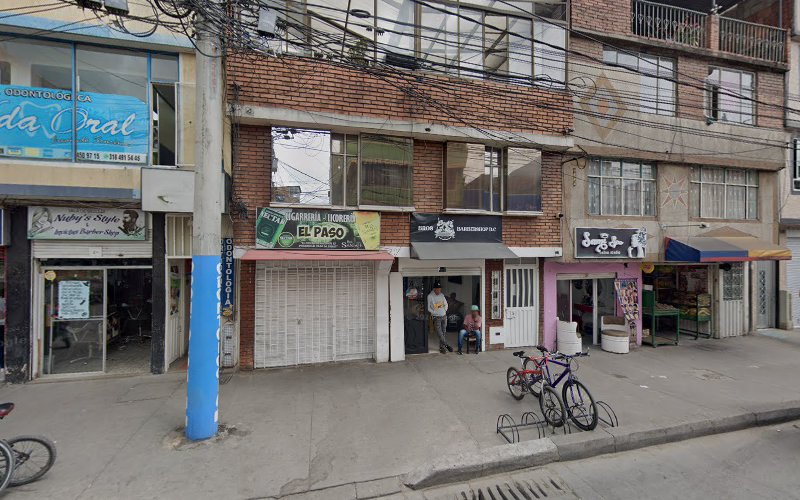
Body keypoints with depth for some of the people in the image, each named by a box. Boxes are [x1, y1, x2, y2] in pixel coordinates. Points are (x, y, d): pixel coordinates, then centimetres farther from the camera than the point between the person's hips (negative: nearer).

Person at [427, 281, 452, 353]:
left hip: (444, 316, 5)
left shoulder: (442, 295, 4)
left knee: (443, 333, 9)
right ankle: (447, 345, 6)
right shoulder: (430, 296, -11)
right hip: (436, 317, -5)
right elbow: (428, 307, -10)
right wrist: (435, 312, -14)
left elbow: (446, 304, 17)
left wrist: (445, 310, 4)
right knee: (440, 334, -7)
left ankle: (441, 347, 19)